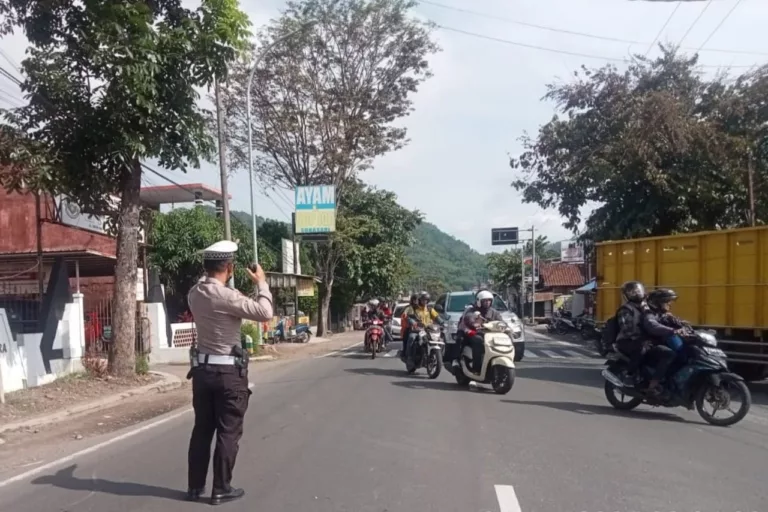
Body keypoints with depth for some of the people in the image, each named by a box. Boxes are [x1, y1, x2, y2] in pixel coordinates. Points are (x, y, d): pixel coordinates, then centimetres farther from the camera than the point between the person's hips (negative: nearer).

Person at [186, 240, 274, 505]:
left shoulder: (195, 294, 2)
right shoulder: (226, 296, -21)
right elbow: (265, 313, -22)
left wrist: (225, 284, 19)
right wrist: (261, 283, -10)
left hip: (202, 368, 7)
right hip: (228, 371, -7)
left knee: (202, 430, 15)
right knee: (228, 433, 4)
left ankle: (195, 486, 23)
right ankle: (221, 489, 12)